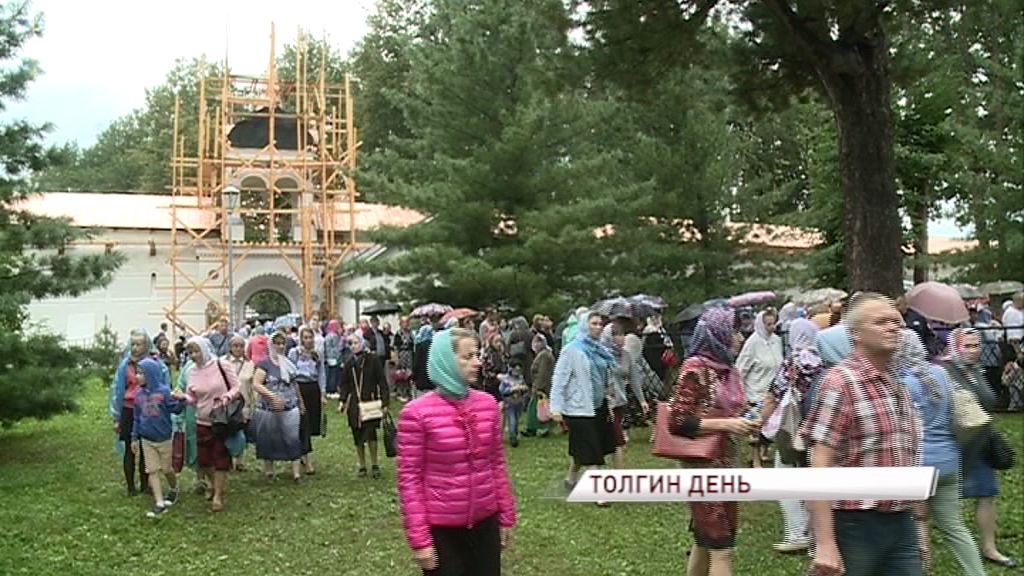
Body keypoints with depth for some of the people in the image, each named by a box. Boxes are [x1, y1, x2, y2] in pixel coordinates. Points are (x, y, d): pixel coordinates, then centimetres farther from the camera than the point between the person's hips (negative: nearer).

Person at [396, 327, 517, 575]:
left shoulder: (487, 403, 0)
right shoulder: (416, 413, -14)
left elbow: (497, 464, 9)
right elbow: (409, 479, -11)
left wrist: (506, 516, 11)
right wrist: (418, 538, -12)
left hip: (485, 522, 4)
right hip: (441, 528, -4)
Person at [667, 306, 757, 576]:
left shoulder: (727, 369, 9)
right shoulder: (695, 368, -15)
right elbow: (677, 421, -18)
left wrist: (742, 424, 5)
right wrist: (725, 425, -21)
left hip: (726, 465, 8)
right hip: (703, 467, -8)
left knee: (705, 541, 16)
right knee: (720, 547, -7)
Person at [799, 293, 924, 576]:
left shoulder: (898, 385, 12)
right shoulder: (840, 382, -12)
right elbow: (820, 467, -18)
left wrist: (917, 525, 20)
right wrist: (824, 544, -23)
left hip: (901, 524, 7)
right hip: (854, 525, -7)